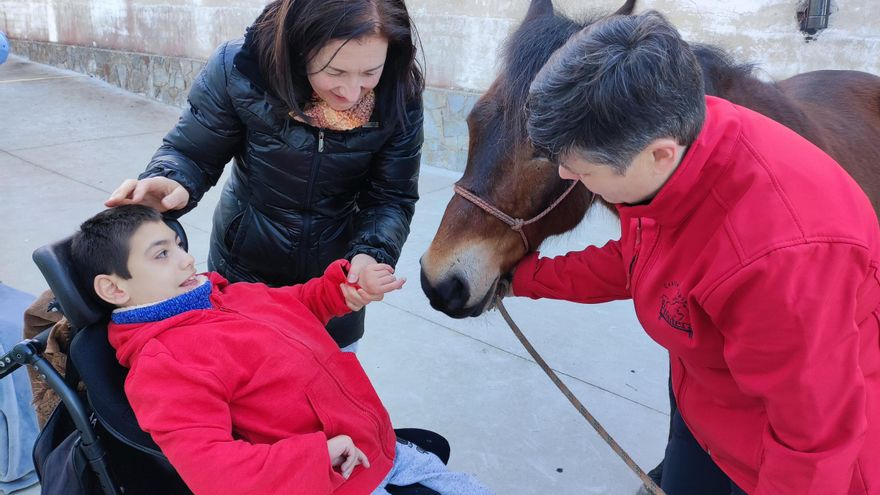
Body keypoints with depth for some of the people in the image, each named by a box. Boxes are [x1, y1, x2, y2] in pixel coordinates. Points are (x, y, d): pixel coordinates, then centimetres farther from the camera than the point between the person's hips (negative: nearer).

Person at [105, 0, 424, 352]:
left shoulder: (399, 99, -20)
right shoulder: (240, 69, -24)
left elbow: (393, 199, -13)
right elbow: (191, 152, -13)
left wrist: (372, 252, -32)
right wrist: (171, 182, -36)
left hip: (337, 275, 1)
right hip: (243, 270, 0)